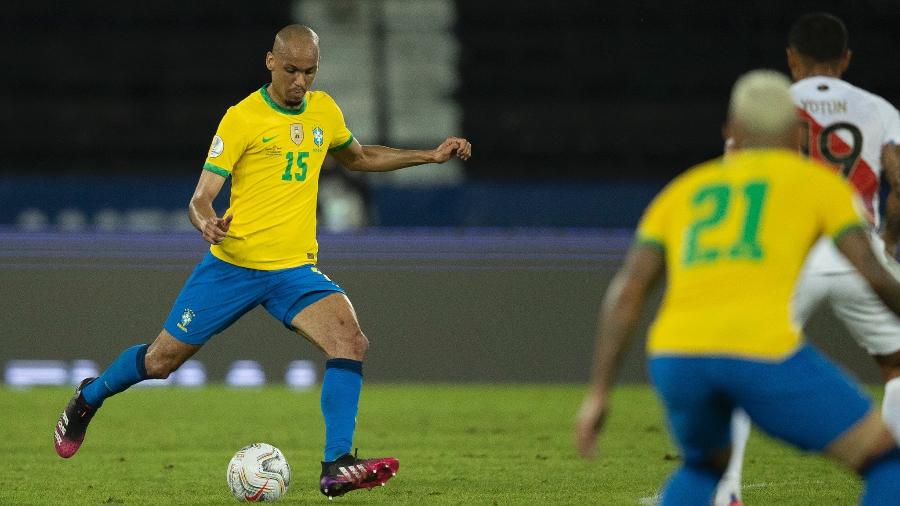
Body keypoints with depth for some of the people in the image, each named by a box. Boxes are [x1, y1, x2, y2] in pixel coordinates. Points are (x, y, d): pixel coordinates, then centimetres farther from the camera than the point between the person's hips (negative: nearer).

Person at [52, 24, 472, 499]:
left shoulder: (323, 110, 7)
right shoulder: (242, 118, -9)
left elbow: (358, 157, 29)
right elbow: (201, 197, -11)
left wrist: (429, 156, 21)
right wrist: (207, 223, -34)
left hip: (295, 268, 3)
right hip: (233, 264, -3)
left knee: (350, 340, -23)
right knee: (162, 360, 6)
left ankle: (336, 468, -25)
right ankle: (89, 398, 37)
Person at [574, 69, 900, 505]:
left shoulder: (685, 191, 27)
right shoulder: (817, 182, 18)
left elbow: (626, 292, 16)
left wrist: (598, 394, 15)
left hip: (677, 356, 4)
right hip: (763, 354, -4)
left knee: (706, 465, 36)